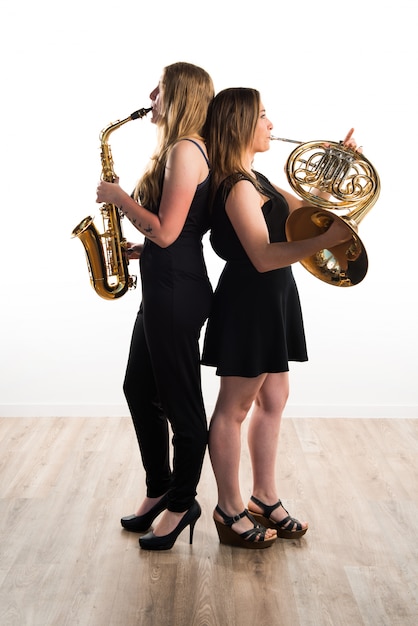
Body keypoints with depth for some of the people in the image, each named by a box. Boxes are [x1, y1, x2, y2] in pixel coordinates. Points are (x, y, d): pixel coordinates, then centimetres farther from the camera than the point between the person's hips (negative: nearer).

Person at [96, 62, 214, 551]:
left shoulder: (184, 151, -15)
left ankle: (183, 504, 20)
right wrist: (139, 249, 11)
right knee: (139, 391, 18)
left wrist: (119, 197, -10)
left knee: (180, 402, 3)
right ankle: (159, 490, 32)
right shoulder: (178, 149, 16)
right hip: (162, 289, 11)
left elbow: (166, 232, -22)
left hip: (177, 292, -11)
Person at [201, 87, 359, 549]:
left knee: (272, 400, 15)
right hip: (249, 302, -10)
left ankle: (264, 499, 28)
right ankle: (229, 512, 15)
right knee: (234, 407, 1)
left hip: (270, 300, 10)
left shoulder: (254, 180, 13)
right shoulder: (239, 188, -18)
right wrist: (328, 240, -33)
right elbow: (263, 257, -27)